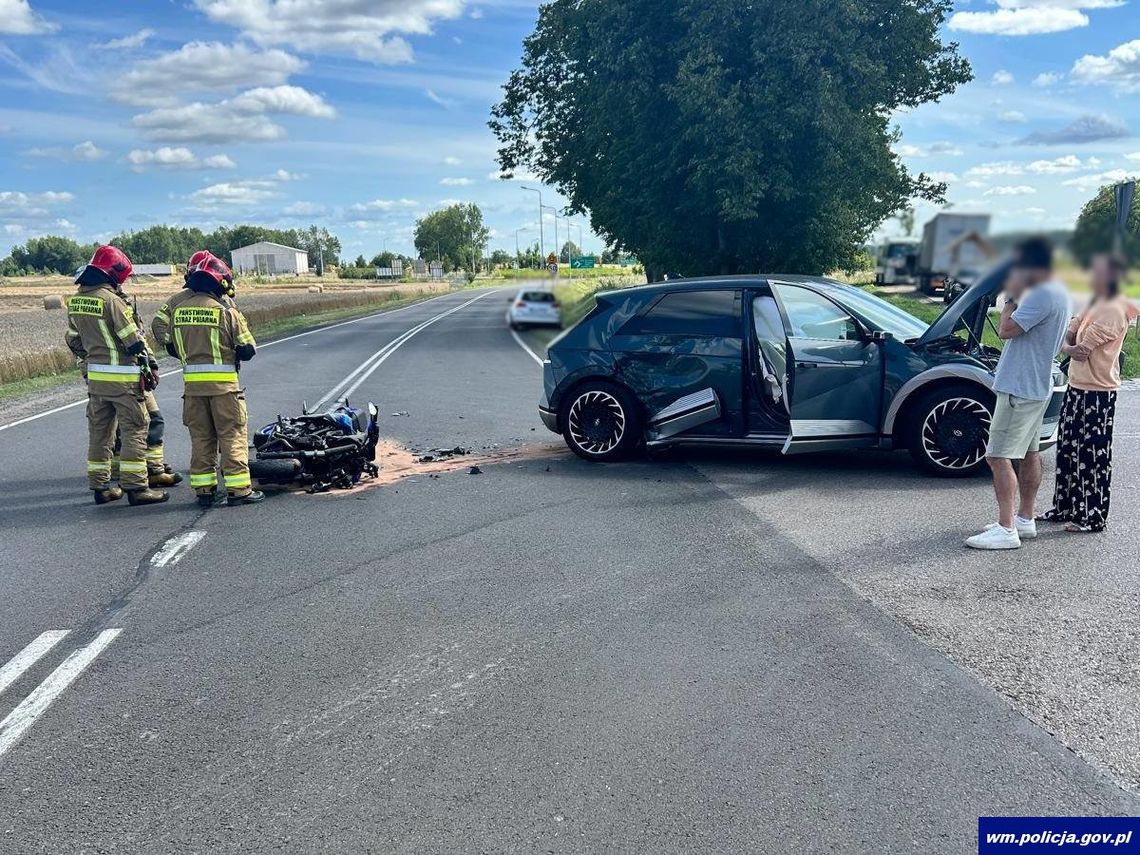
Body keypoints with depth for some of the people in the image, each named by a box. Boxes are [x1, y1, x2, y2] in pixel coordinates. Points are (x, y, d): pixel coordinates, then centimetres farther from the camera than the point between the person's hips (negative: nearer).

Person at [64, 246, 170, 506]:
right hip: (123, 377, -8)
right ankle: (135, 487, -3)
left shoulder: (76, 300, 9)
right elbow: (133, 339, -14)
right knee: (135, 430, -2)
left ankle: (100, 486, 20)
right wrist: (151, 364, -1)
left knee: (99, 431, 14)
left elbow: (73, 340, 16)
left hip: (95, 376, 8)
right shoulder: (111, 299, -16)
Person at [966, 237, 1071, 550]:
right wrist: (1018, 297, 8)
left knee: (999, 456, -10)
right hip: (1038, 385, 11)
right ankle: (1025, 519, 27)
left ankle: (1006, 529, -11)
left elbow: (1007, 329, -23)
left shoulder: (1041, 295, -22)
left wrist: (1012, 297, -11)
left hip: (1019, 388, -11)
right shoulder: (1060, 292, 13)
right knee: (1029, 453, 17)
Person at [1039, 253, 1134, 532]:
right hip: (1077, 386, 9)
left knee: (1093, 456, -3)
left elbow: (1082, 348, -19)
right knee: (1068, 451, 14)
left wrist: (1068, 347, 0)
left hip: (1098, 393, -9)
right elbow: (1067, 337, 10)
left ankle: (1094, 517, 5)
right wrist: (1069, 348, -11)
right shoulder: (1095, 305, 15)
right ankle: (1065, 507, 24)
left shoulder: (1114, 310, -15)